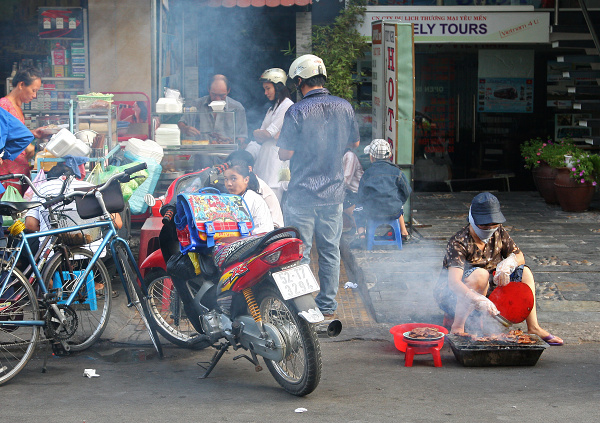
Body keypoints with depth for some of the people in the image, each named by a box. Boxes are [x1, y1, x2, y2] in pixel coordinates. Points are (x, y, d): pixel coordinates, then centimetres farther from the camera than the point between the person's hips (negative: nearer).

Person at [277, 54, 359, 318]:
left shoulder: (297, 111, -14)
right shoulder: (344, 107, 2)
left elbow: (285, 154, -12)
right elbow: (354, 142, 16)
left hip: (302, 193, -5)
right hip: (334, 192, 5)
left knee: (300, 253, 2)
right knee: (330, 251, 12)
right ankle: (327, 306, 17)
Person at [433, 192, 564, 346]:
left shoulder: (498, 233, -5)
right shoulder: (459, 242, -25)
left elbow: (519, 256, 2)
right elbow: (454, 282, -38)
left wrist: (508, 263, -24)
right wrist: (479, 300, -55)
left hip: (488, 290, 7)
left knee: (524, 272, -8)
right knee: (480, 274, -37)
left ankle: (533, 327, -10)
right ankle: (457, 326, -31)